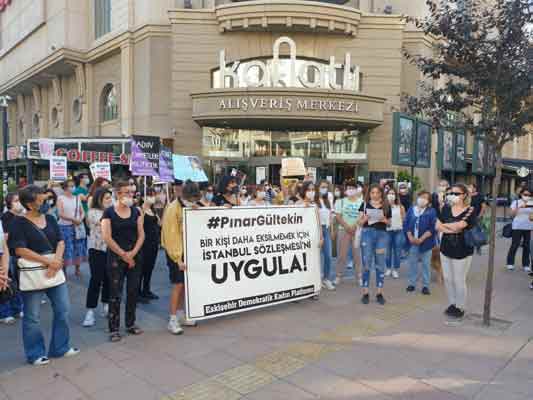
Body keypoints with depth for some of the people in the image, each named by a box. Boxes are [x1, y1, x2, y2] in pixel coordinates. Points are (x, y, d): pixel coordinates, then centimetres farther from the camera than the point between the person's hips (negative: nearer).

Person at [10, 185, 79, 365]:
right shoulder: (19, 223, -9)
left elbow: (61, 242, 4)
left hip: (55, 271, 5)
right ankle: (35, 354, 24)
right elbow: (20, 250, -16)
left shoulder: (50, 219, 6)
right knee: (32, 316, 7)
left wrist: (56, 261, -14)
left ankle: (60, 347, 25)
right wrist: (49, 261, -18)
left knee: (63, 309, 10)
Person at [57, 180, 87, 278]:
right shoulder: (61, 198, -2)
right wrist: (73, 219, -19)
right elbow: (60, 214, -12)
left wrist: (80, 219, -11)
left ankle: (77, 269, 16)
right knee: (66, 249, -4)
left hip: (77, 227, 4)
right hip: (65, 226, -4)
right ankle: (64, 270, 6)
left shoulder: (77, 198, 10)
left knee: (78, 248, 6)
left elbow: (82, 212, 9)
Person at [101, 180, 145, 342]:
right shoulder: (109, 212, -6)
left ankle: (130, 324, 25)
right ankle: (114, 329, 10)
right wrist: (123, 254, -11)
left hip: (134, 256, 4)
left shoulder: (136, 211, 7)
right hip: (116, 257, -4)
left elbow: (141, 234, 4)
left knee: (133, 291, 10)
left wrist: (133, 253, -10)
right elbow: (107, 237, -12)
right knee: (115, 294, 0)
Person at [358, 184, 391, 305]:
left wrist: (384, 220, -9)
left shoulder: (386, 206, 6)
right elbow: (360, 223, 4)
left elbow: (389, 222, 12)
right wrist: (364, 219, -16)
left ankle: (379, 293, 16)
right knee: (366, 264, 2)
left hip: (382, 234, 1)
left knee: (380, 264, 6)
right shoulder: (365, 204, 3)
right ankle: (365, 293, 11)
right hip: (367, 233, -1)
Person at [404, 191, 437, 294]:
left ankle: (425, 285, 17)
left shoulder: (431, 211, -4)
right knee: (412, 263, 11)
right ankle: (411, 283, 23)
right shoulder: (411, 210, 5)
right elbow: (406, 224, 2)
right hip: (412, 241, 3)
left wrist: (421, 239, -17)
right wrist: (410, 237, -10)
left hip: (425, 242, -2)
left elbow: (432, 228, -11)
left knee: (426, 264, 7)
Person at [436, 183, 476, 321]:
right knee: (447, 279, 13)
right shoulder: (446, 208, 3)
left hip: (462, 251, -5)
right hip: (446, 249, 5)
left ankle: (460, 308, 21)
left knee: (459, 280, 4)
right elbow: (437, 227, -3)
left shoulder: (470, 211, -11)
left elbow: (458, 226, -23)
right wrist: (453, 229, -17)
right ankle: (452, 304, 31)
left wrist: (444, 225, -6)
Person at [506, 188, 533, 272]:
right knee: (515, 245, -2)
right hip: (517, 227, -2)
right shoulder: (516, 202, 2)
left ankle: (526, 264, 14)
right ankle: (510, 263, 10)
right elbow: (512, 214, -6)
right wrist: (519, 207, -18)